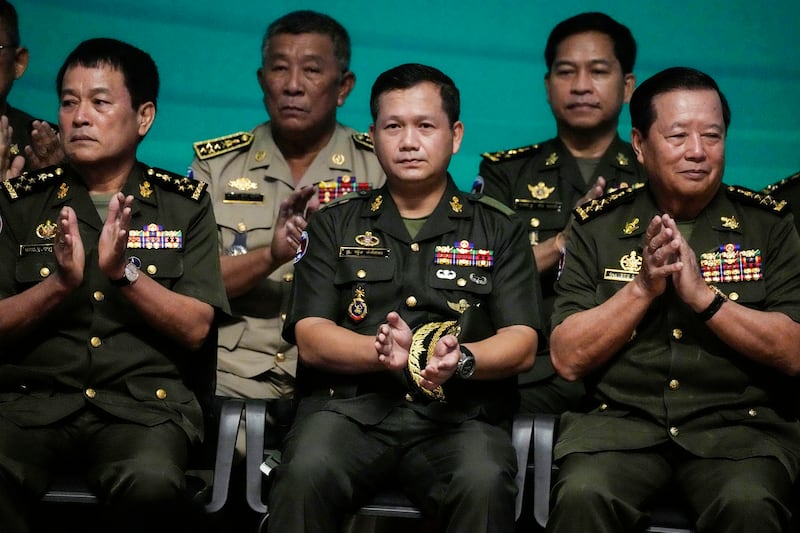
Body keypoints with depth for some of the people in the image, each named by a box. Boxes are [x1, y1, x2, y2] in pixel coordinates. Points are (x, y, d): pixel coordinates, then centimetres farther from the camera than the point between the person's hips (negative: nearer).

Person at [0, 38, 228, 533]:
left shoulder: (184, 204, 9)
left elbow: (195, 329, 1)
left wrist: (125, 272, -14)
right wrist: (60, 284, -14)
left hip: (144, 402, 0)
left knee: (152, 483, -34)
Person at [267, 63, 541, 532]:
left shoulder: (500, 230, 14)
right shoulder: (335, 225, 16)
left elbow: (522, 344, 5)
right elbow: (311, 339, 5)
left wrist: (460, 360, -17)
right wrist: (381, 351, -16)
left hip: (459, 413, 0)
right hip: (350, 405, 0)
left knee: (486, 484, -34)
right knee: (305, 476, -33)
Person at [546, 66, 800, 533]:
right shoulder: (599, 227, 8)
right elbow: (568, 359, 1)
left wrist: (703, 296, -15)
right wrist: (642, 287, -11)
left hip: (738, 423, 0)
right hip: (622, 419, 0)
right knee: (583, 495, -31)